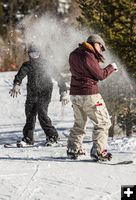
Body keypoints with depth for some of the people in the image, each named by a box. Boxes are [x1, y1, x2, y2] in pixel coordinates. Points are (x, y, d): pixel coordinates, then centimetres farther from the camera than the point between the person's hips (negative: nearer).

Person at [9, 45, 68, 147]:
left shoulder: (47, 65, 1)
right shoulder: (27, 65, 6)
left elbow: (58, 77, 5)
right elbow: (20, 75, -9)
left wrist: (63, 91, 0)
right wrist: (16, 85, -30)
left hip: (44, 94, -3)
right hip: (31, 95, 4)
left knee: (42, 114, -16)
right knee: (30, 115, 5)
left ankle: (52, 136, -3)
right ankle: (28, 138, 15)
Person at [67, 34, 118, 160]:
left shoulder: (73, 55, 8)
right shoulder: (88, 57, -16)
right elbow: (100, 75, -12)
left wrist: (96, 62, 13)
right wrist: (111, 67, 4)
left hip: (75, 94, 8)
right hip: (89, 94, -8)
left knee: (79, 123, 22)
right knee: (103, 122, -1)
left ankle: (73, 149, 23)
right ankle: (98, 151, -9)